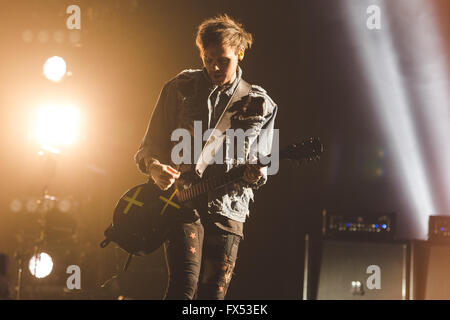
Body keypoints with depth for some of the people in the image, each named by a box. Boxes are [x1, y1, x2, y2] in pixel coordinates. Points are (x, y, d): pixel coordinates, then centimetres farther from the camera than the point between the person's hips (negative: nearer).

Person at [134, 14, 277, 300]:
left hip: (228, 209, 2)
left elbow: (260, 166, 11)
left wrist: (256, 175, -13)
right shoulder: (180, 88, 6)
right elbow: (150, 144, 9)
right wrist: (154, 166, -13)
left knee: (214, 293, 3)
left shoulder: (261, 105, 8)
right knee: (185, 284, -20)